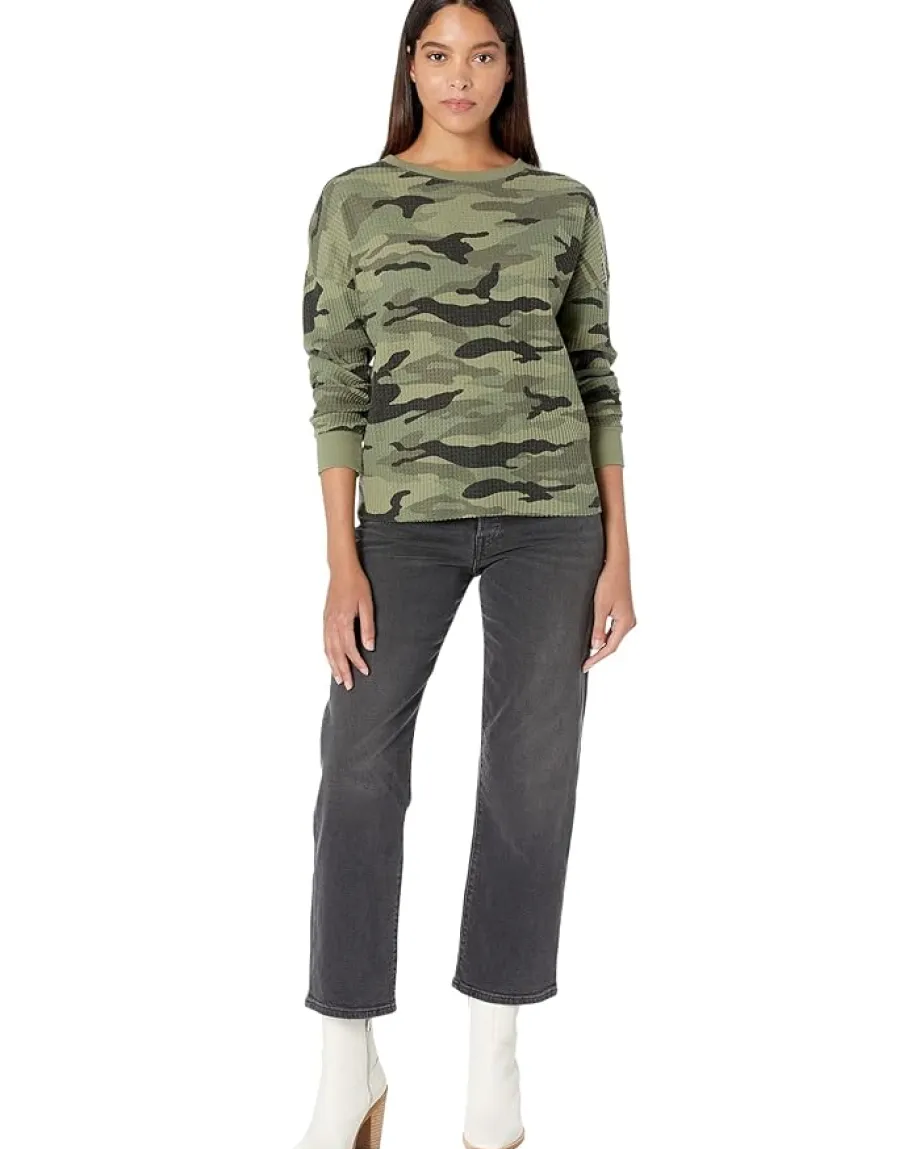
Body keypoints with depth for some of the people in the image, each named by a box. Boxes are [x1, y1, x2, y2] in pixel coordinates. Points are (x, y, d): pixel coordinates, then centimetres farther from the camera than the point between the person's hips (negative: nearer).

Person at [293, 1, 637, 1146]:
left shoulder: (564, 205, 8)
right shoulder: (351, 202, 5)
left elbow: (597, 382, 7)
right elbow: (337, 388, 2)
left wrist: (617, 555, 1)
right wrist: (343, 564, -6)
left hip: (552, 514, 1)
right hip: (408, 516, 0)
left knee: (532, 774, 2)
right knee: (360, 772, -3)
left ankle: (494, 1054, 20)